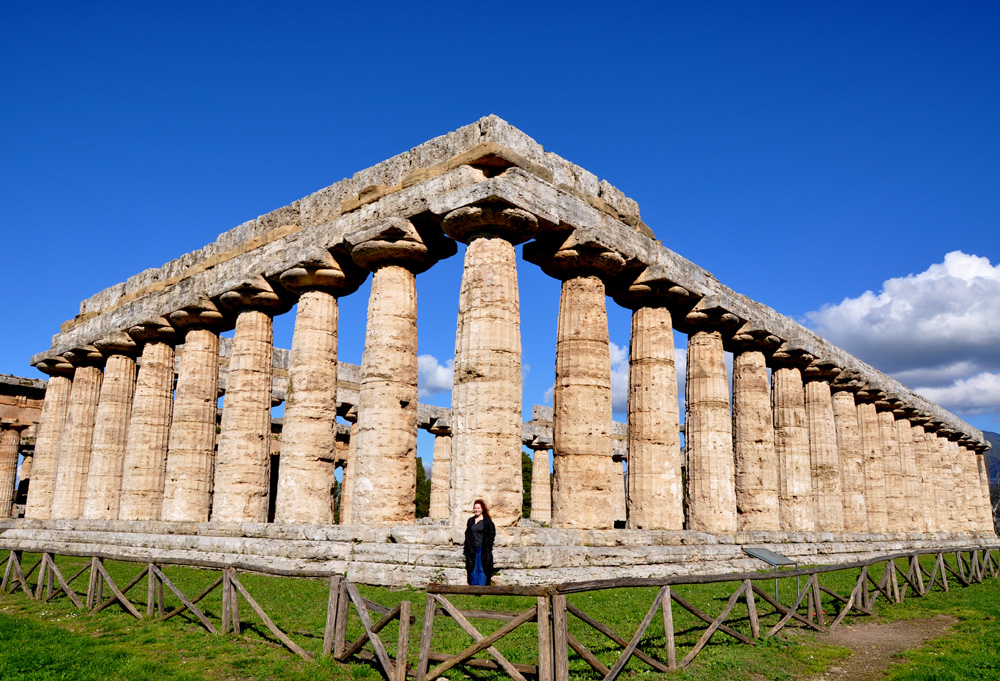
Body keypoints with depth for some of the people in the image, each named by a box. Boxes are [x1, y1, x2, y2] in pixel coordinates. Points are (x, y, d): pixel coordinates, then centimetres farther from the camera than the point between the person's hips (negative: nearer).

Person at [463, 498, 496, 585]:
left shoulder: (487, 521, -3)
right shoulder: (470, 521, 12)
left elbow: (492, 534, -4)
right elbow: (467, 535, 14)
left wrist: (487, 547, -11)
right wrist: (467, 548, 3)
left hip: (483, 550, -4)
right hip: (472, 550, 4)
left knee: (482, 569, -4)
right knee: (473, 569, 5)